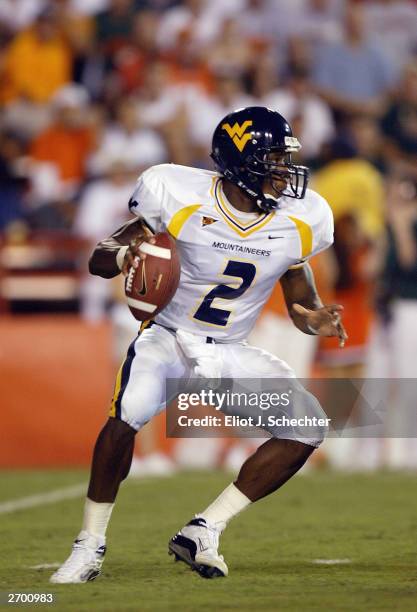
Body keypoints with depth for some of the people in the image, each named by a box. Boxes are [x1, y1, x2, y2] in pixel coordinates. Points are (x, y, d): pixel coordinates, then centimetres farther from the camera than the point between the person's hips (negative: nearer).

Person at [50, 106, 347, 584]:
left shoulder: (299, 221, -5)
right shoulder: (179, 195, -16)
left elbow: (300, 303, 8)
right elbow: (98, 258, -8)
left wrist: (316, 320, -16)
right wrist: (125, 254, -31)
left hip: (230, 354, 4)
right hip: (168, 338, -4)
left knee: (308, 426, -13)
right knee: (128, 413, -32)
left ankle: (204, 532, -5)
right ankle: (90, 545, -12)